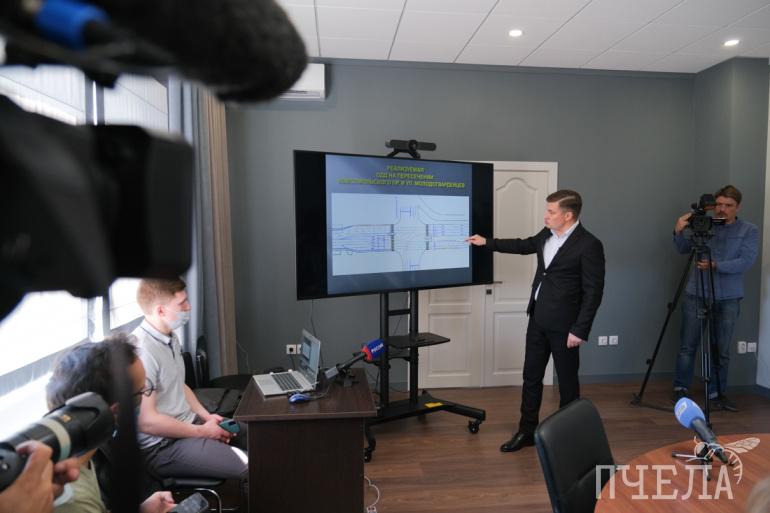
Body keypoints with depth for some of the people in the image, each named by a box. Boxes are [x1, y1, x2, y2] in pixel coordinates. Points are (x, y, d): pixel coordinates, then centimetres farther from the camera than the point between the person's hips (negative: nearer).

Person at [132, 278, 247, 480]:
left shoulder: (171, 338, 6)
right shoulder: (142, 351, -25)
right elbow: (146, 421, -24)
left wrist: (206, 416, 4)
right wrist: (202, 431, -15)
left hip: (189, 422, 9)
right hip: (164, 446, -9)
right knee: (252, 466, -19)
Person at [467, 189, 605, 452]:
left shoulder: (589, 245, -18)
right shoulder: (547, 234, 4)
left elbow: (593, 292, -17)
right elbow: (525, 245, 24)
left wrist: (580, 330, -17)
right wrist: (487, 242, 22)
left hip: (564, 324, -7)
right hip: (538, 318, 7)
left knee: (567, 380, 10)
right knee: (531, 376, 13)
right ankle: (527, 431, 26)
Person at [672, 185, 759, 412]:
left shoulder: (749, 231, 2)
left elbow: (746, 261, -10)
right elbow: (683, 249, 4)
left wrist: (716, 265, -23)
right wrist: (679, 232, -14)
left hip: (728, 299, 0)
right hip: (696, 294, 0)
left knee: (722, 350, 7)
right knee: (688, 345, 2)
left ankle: (717, 393, 21)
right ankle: (680, 389, 15)